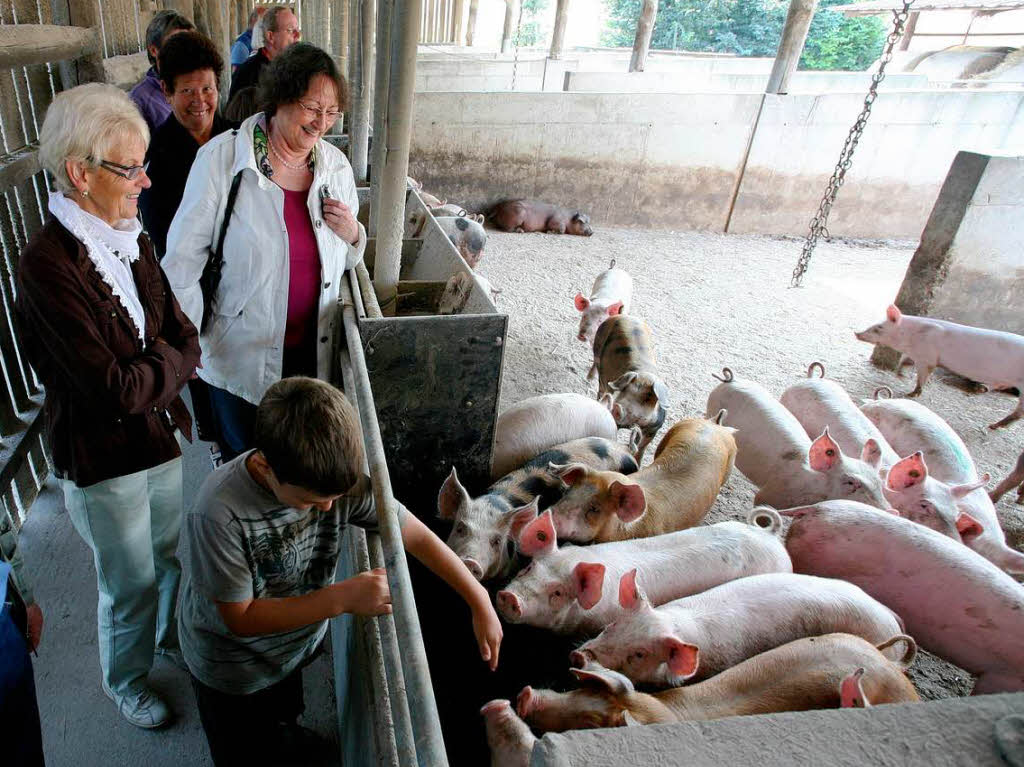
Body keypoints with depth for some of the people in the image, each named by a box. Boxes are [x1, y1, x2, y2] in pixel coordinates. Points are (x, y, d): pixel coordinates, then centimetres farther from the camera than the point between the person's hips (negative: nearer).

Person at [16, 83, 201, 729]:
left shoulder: (132, 239, -1)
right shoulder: (47, 265, -24)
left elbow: (187, 338, 0)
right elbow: (113, 390, -27)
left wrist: (148, 370, -17)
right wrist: (171, 365, -11)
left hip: (164, 437, 6)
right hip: (105, 462, -6)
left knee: (179, 556, 25)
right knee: (131, 586, 17)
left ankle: (174, 639, 54)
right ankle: (127, 680, 46)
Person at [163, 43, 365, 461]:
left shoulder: (335, 165, 0)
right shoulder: (221, 158, -13)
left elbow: (347, 261, 12)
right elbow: (182, 257, -7)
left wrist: (352, 234, -11)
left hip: (313, 350, 4)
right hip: (240, 353, -3)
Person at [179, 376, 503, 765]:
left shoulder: (340, 478, -26)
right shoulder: (219, 513, -37)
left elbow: (416, 535, -18)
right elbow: (240, 619, -28)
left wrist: (481, 603, -16)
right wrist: (342, 598, -34)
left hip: (293, 646, 4)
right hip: (233, 670, -4)